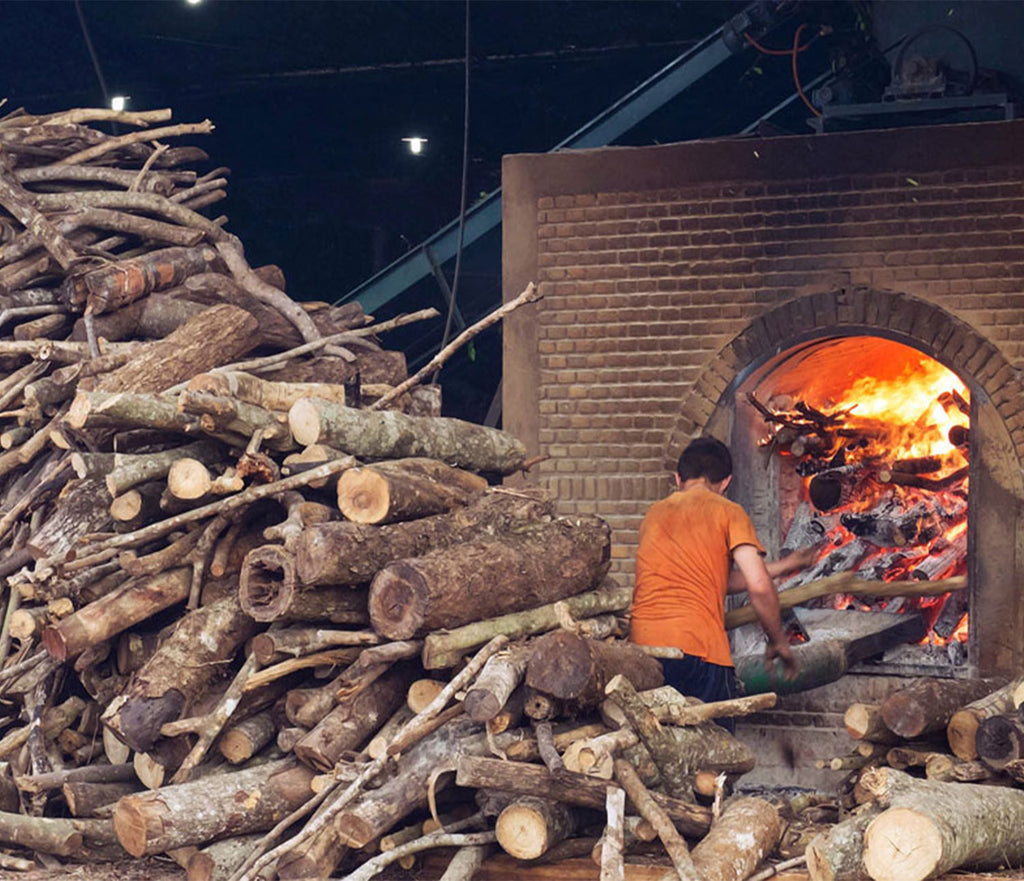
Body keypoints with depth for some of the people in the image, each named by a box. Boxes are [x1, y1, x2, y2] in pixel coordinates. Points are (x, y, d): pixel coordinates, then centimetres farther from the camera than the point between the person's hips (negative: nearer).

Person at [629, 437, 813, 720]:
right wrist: (778, 642, 10)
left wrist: (783, 566, 35)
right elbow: (759, 586, -5)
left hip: (640, 644, 5)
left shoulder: (654, 514, 22)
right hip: (696, 649, -5)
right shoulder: (727, 512, 6)